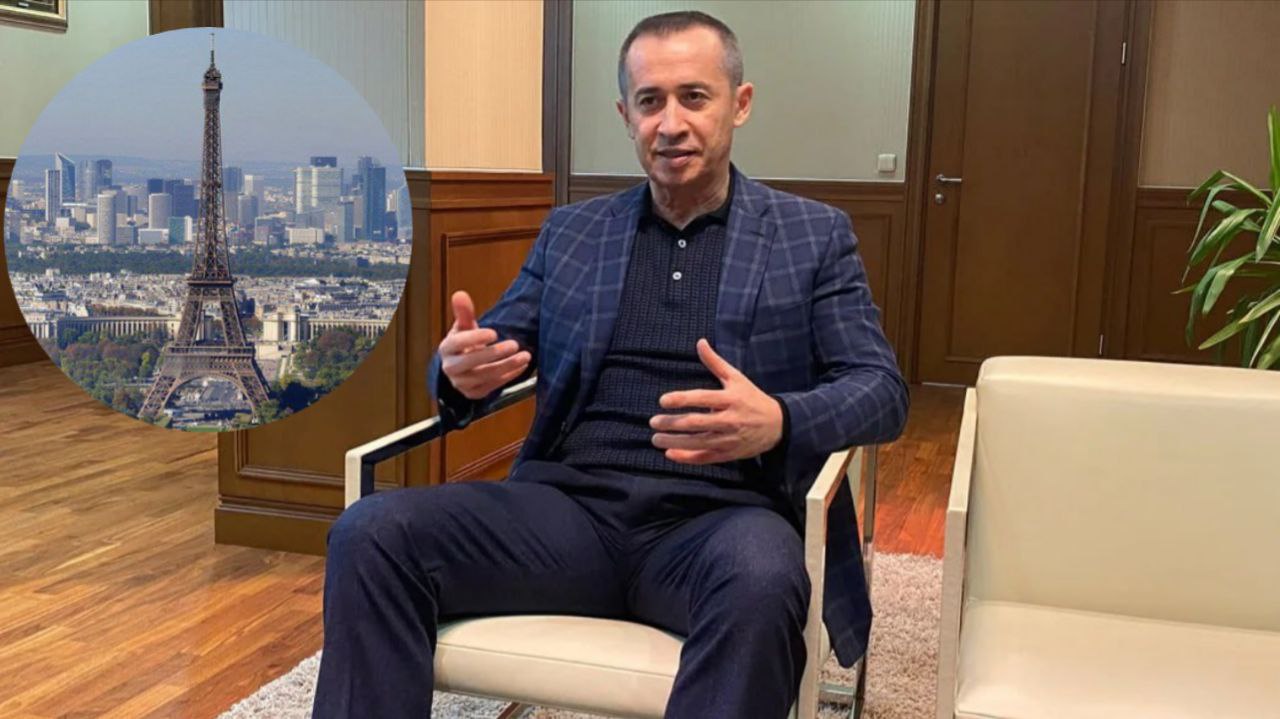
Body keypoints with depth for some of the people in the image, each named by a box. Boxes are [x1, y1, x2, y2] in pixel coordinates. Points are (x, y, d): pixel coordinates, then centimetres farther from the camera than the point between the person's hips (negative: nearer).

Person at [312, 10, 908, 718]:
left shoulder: (814, 235, 9)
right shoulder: (570, 232, 16)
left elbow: (882, 390, 2)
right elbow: (483, 354, 15)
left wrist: (779, 422, -21)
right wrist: (461, 372, -12)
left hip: (719, 515, -2)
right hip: (571, 505, 3)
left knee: (761, 580, -38)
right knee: (373, 530, -22)